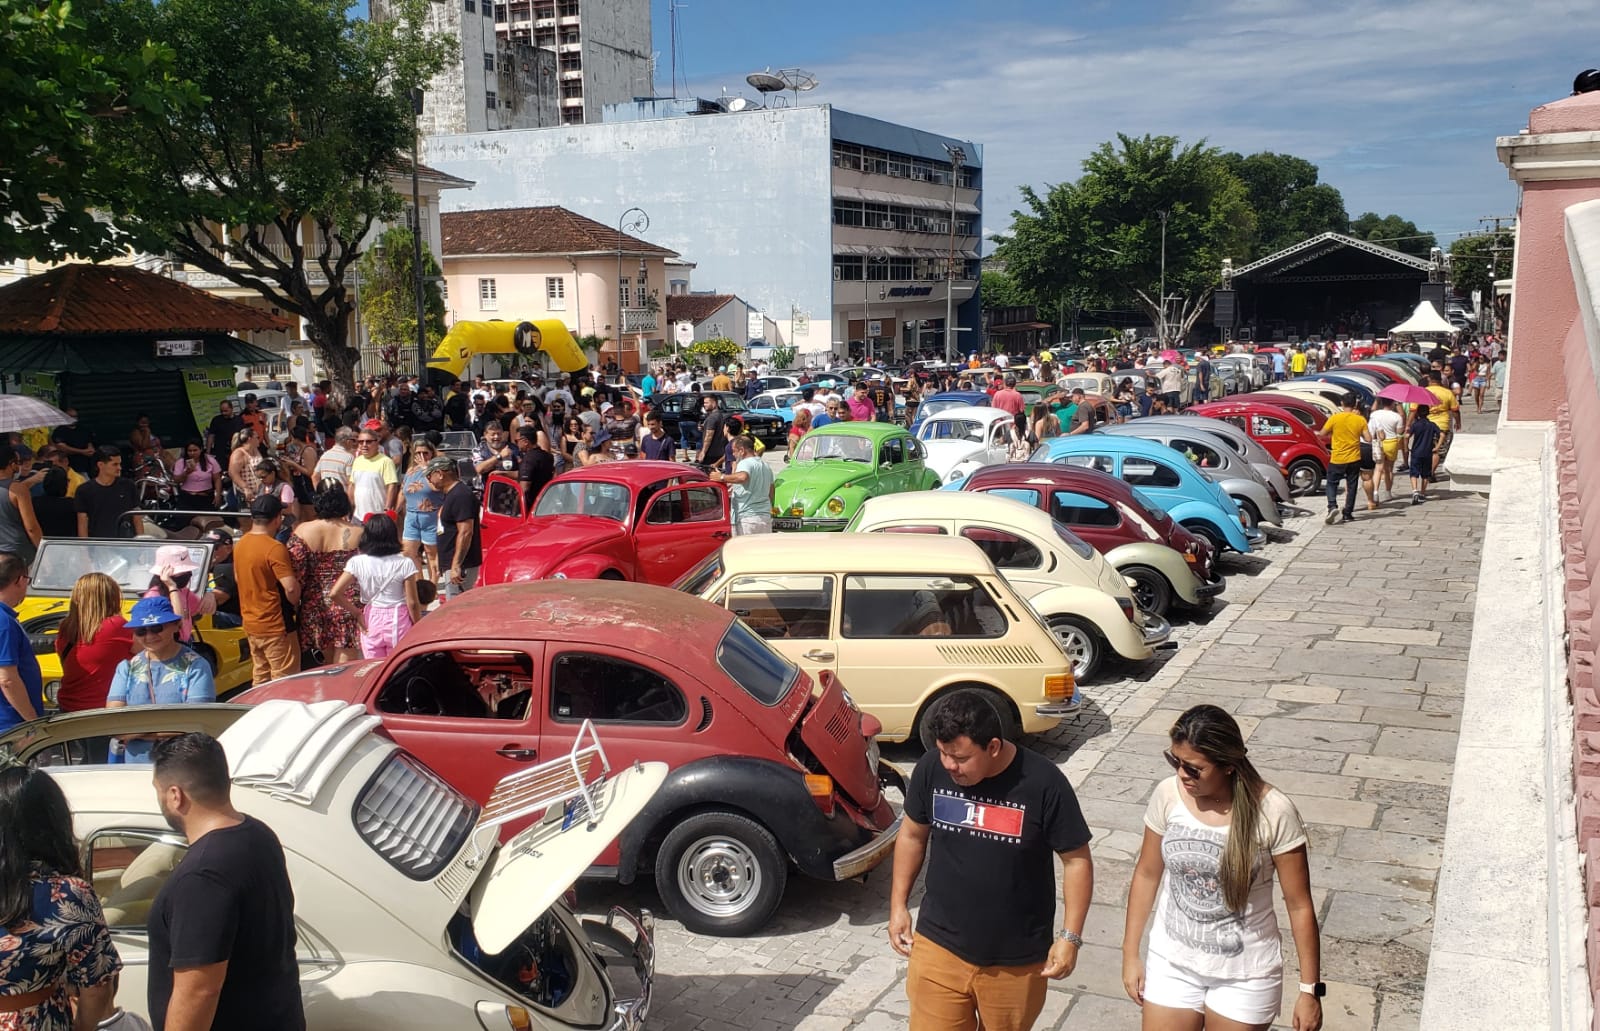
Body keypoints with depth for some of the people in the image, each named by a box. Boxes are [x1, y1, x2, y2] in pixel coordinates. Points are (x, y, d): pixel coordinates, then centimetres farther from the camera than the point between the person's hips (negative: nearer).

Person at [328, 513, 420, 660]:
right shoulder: (404, 564, -11)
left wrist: (357, 612, 1)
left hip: (371, 622, 2)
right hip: (398, 621, -1)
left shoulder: (357, 563, -7)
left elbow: (334, 594, -11)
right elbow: (412, 603, -9)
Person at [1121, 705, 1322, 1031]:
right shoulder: (1167, 796, -13)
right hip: (1172, 962, 3)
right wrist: (1131, 954, 5)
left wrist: (1310, 989, -8)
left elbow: (1299, 905, -12)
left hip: (1244, 973, -2)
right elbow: (1147, 874, 1)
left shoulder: (1274, 813, -22)